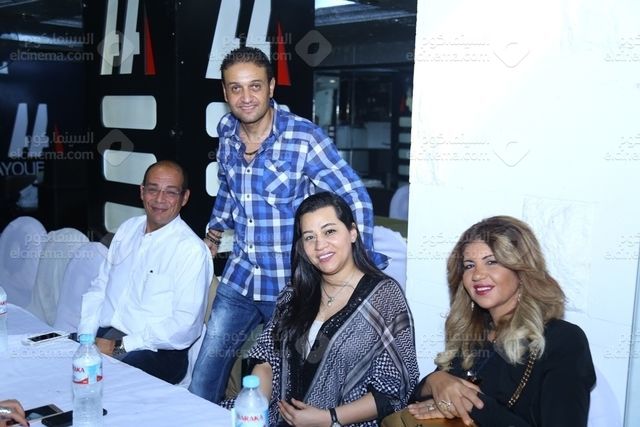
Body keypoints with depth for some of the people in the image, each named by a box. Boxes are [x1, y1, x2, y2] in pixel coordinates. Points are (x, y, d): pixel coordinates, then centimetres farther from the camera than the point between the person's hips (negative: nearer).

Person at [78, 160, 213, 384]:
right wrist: (86, 337, -1)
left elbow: (184, 325, -15)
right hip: (103, 336, 6)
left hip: (154, 350, -6)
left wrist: (119, 347, -17)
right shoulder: (127, 228, 13)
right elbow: (99, 287, 15)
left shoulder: (192, 250, -11)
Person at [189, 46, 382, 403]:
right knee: (203, 383, 10)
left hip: (292, 284, -5)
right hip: (240, 279, 5)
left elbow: (356, 199, -14)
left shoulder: (304, 137, -17)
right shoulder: (227, 132, 1)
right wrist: (216, 229, 19)